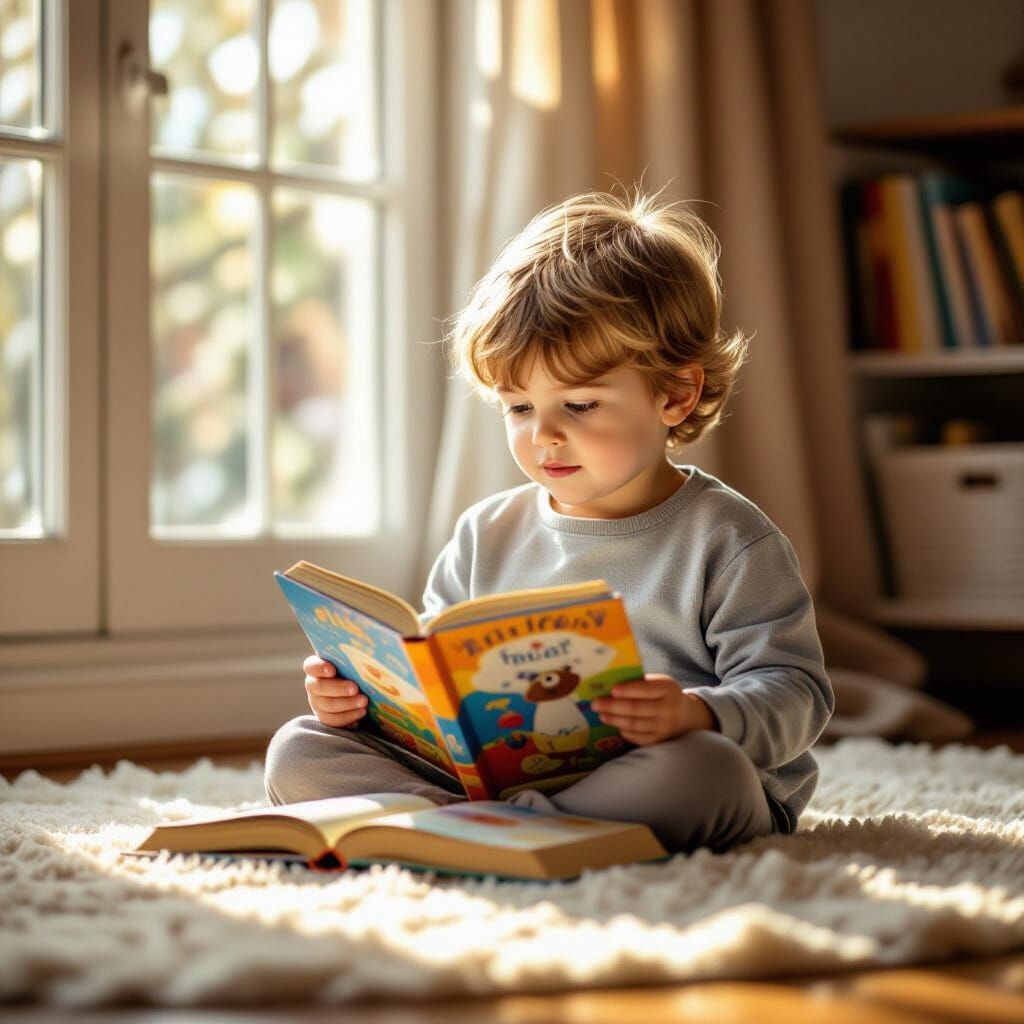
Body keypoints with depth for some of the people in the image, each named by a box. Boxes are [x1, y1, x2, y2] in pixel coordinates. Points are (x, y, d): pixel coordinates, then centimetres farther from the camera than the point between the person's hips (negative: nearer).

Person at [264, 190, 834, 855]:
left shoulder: (726, 541, -1)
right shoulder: (488, 535, 15)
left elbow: (794, 692, -8)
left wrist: (699, 715, -29)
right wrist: (362, 691, -2)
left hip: (646, 780, -4)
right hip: (490, 770, 4)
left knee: (702, 770, -40)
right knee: (300, 750, -8)